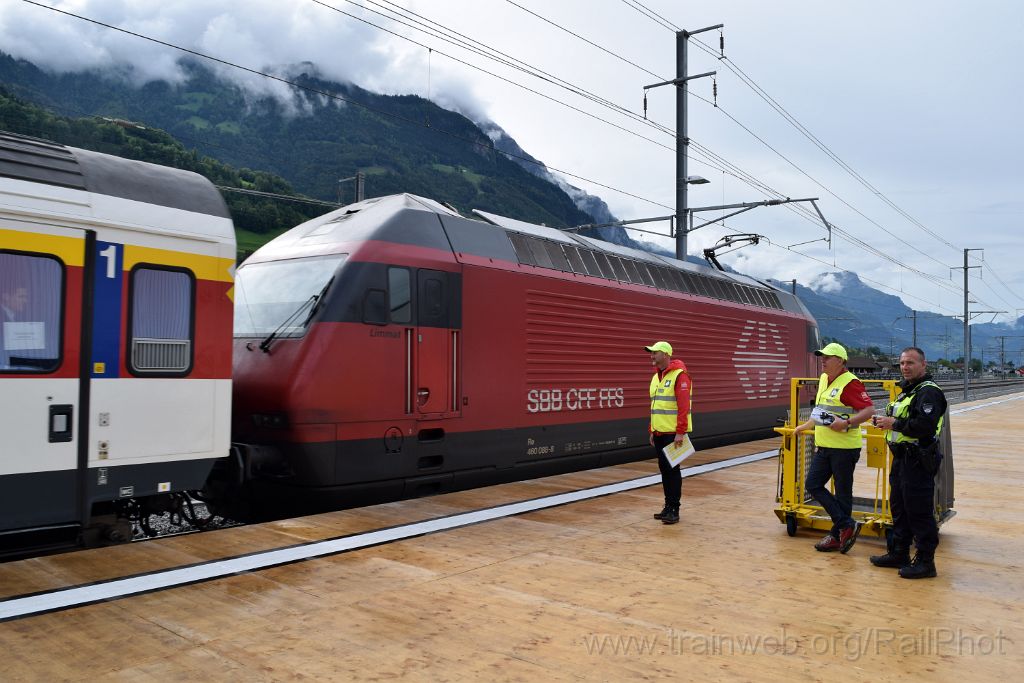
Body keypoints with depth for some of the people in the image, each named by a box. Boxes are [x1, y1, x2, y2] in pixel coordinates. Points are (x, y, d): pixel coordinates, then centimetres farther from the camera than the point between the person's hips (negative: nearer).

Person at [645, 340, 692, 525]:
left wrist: (680, 432, -21)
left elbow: (684, 405, -18)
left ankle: (674, 510, 4)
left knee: (672, 470, -3)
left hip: (673, 433, -8)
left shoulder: (679, 375, -12)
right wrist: (652, 430, 17)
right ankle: (668, 506, 21)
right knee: (664, 469, 12)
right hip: (659, 433, 8)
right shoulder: (656, 377, 14)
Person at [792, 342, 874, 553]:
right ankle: (847, 525, 14)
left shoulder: (850, 383, -14)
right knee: (813, 485, 7)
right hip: (823, 446, 9)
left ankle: (837, 536, 12)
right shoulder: (823, 379, 13)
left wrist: (846, 423, -29)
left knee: (843, 493, 2)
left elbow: (869, 410, -20)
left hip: (844, 447, -9)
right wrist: (805, 426, 31)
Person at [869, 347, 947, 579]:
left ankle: (925, 562, 6)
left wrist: (895, 424, -18)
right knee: (899, 507, 17)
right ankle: (899, 554, 28)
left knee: (919, 512, -3)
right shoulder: (907, 390, 17)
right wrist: (886, 420, 6)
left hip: (918, 462, -10)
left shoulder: (929, 392, -16)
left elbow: (925, 426, -28)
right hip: (902, 458, 10)